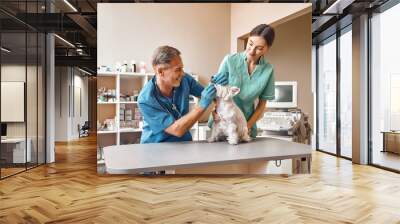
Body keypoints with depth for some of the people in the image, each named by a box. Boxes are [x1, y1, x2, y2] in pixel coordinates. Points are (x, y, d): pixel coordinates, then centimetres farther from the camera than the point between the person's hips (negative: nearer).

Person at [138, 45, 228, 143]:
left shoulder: (184, 79, -9)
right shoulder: (146, 99, -22)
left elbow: (206, 93, 8)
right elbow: (177, 130, -24)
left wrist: (216, 83, -14)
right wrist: (203, 104, -29)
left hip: (184, 143, 3)